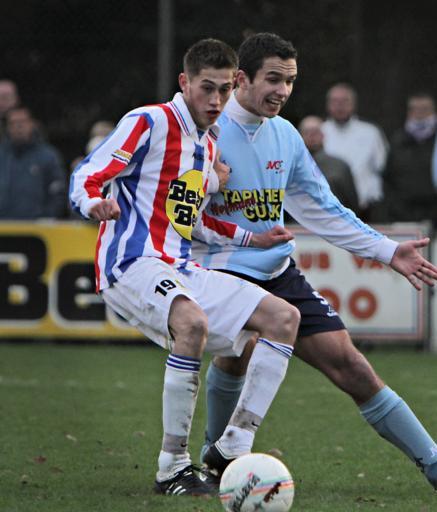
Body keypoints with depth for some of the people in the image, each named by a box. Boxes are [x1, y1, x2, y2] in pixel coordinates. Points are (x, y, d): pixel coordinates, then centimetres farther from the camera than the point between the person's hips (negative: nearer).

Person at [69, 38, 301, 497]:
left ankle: (234, 450, -3)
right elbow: (86, 176, -12)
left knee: (284, 317, -1)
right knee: (193, 322, -38)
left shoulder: (210, 144, 19)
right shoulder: (149, 123, -6)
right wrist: (95, 202, -34)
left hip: (182, 272, 9)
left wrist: (248, 238, 25)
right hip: (132, 265, -9)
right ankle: (172, 467, -27)